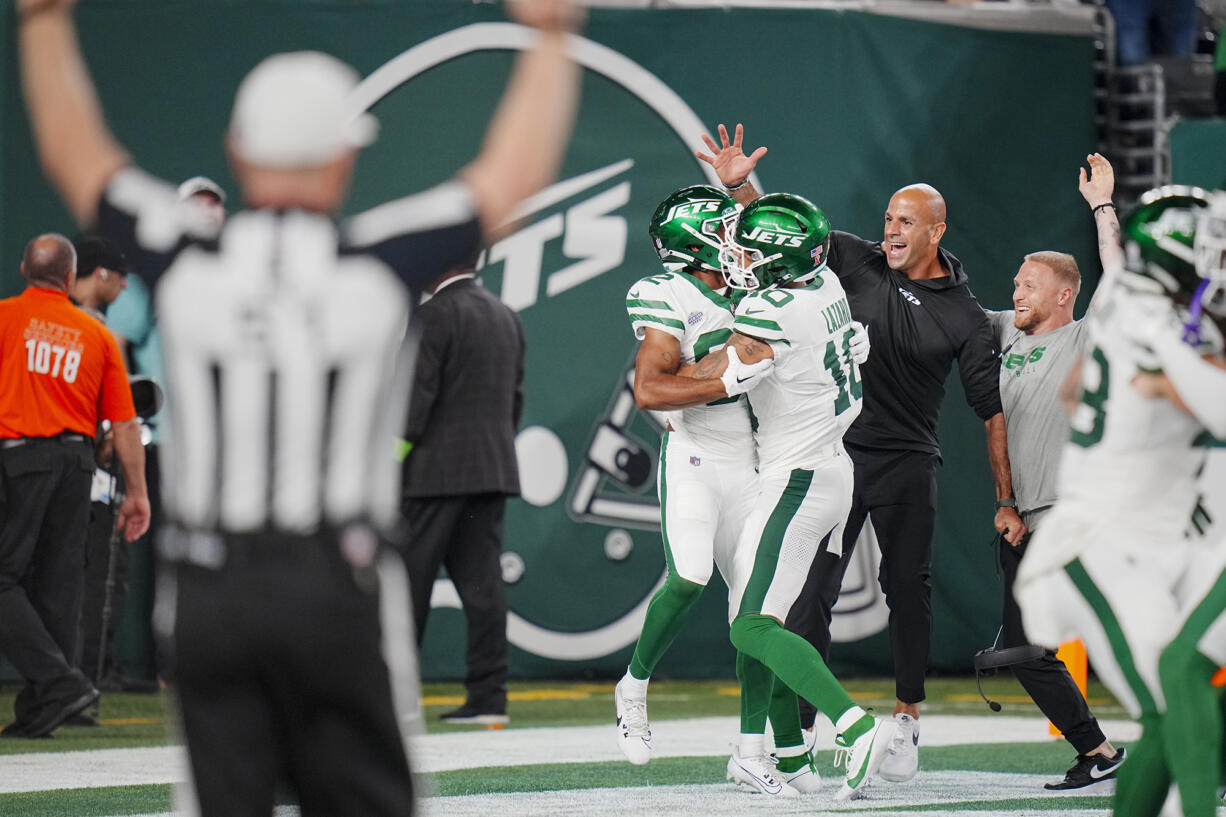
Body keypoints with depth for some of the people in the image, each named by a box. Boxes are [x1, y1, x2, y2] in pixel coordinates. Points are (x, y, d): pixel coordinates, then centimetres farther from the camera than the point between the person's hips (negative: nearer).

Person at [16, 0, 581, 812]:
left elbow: (74, 155, 15)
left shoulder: (187, 262, 0)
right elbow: (516, 171, 6)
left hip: (206, 589, 2)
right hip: (338, 588, -2)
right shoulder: (377, 263, -5)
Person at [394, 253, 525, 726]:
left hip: (437, 472, -7)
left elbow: (417, 396, -14)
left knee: (408, 581, -2)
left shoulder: (435, 315, -10)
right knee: (481, 580, 4)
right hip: (494, 471, 7)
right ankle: (488, 696, 0)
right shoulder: (506, 317, 14)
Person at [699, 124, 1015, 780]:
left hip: (908, 466, -1)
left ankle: (907, 719, 20)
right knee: (810, 591, -4)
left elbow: (992, 410, 0)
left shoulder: (963, 317, -1)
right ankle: (799, 731, -1)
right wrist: (739, 185, -15)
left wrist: (1006, 500, -3)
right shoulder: (860, 264, 3)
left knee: (908, 591, 4)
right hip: (836, 455, 1)